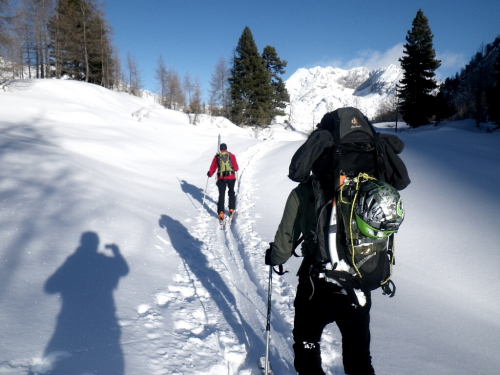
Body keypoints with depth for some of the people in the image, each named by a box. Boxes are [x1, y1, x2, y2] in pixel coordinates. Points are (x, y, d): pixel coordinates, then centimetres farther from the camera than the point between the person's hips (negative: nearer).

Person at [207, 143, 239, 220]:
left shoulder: (217, 157, 2)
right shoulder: (231, 155, 1)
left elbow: (213, 167, 6)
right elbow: (236, 167, 3)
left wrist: (209, 174, 25)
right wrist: (235, 169, 27)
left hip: (221, 178, 0)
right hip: (231, 177, 0)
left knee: (221, 195, 5)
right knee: (231, 193, 20)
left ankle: (221, 213, -5)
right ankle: (231, 210, 20)